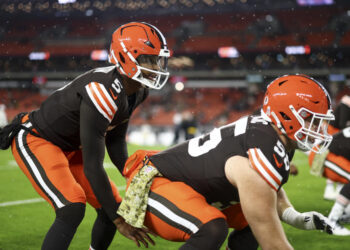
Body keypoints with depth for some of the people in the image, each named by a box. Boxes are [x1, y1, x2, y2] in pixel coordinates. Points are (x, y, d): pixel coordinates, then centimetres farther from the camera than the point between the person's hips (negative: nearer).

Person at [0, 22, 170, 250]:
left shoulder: (137, 90, -7)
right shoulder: (102, 93, -35)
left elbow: (115, 144, 4)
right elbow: (92, 166, -33)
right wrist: (119, 220, -28)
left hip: (69, 147, 10)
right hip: (36, 141, -9)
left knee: (113, 207, 5)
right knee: (72, 210, -25)